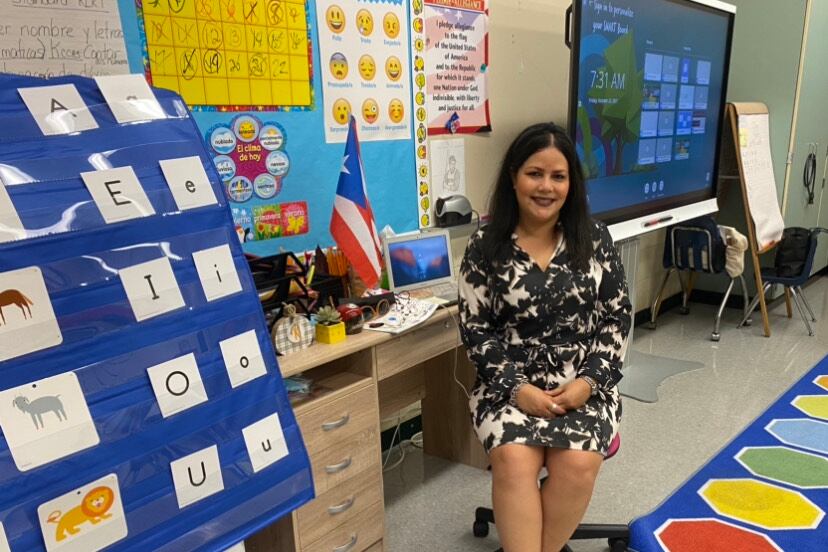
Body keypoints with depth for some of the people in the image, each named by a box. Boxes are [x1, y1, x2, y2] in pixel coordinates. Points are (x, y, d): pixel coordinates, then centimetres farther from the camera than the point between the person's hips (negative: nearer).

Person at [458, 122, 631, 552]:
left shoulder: (595, 239, 2)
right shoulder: (484, 248, -3)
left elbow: (617, 316, 4)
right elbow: (476, 330, -3)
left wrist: (589, 380, -9)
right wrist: (517, 388, -14)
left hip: (585, 382, 1)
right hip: (510, 382, -1)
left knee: (577, 463, -24)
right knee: (513, 459, -28)